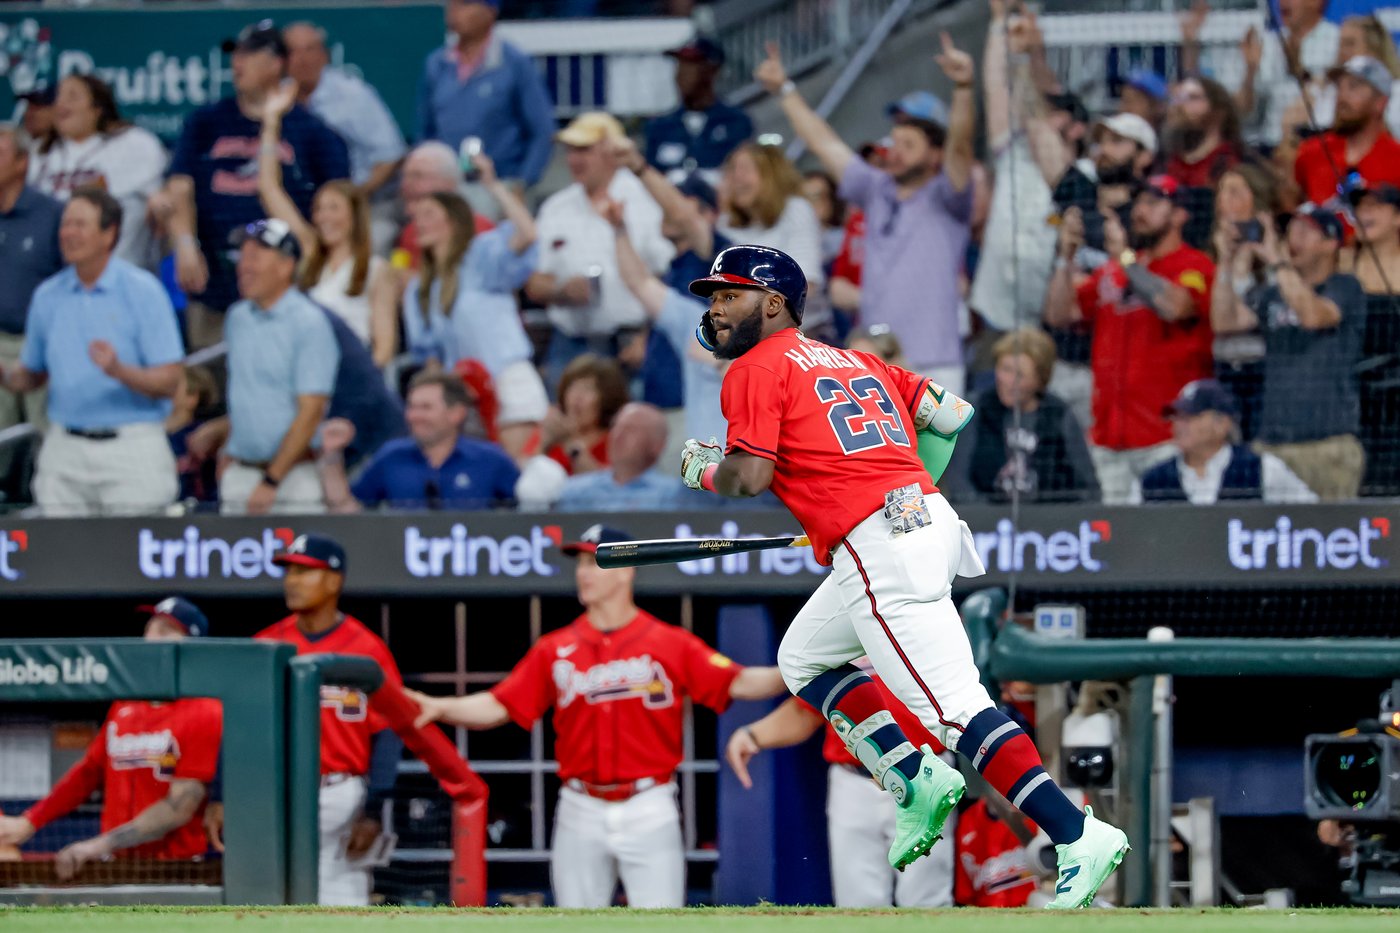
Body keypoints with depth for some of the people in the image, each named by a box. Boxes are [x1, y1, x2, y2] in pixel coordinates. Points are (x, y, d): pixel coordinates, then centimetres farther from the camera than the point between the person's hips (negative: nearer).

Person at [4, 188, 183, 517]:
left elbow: (169, 383, -7)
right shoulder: (47, 296, 9)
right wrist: (7, 378, -3)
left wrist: (119, 372, -25)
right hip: (64, 451, 4)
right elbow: (32, 375, 19)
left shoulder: (143, 291, -4)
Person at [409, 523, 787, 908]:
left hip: (650, 814, -3)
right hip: (581, 815, 3)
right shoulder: (555, 649, 7)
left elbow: (739, 684, -9)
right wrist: (440, 708, -13)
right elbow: (497, 706, 3)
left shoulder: (669, 644, 0)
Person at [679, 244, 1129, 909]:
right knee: (803, 658, 26)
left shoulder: (757, 369, 2)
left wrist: (701, 469, 12)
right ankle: (916, 782, 12)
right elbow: (954, 415, 23)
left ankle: (1077, 835, -25)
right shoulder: (854, 361, 25)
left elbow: (749, 476, -10)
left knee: (952, 705, -15)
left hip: (877, 548, -9)